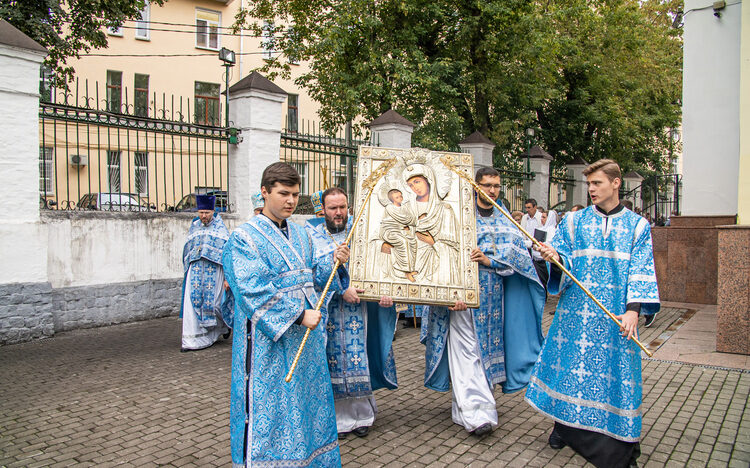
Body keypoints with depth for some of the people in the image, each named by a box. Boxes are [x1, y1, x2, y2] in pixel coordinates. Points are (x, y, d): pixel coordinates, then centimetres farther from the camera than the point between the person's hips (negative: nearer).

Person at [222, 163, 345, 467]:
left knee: (306, 402, 16)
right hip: (268, 341, -7)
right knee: (268, 409, 1)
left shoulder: (299, 234, 12)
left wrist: (331, 260, 0)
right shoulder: (244, 238, -11)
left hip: (304, 337, 7)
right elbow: (253, 292, -19)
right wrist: (298, 315, -22)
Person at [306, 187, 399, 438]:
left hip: (358, 307, 1)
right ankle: (340, 416, 17)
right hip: (326, 310, -1)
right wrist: (342, 290, -20)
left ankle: (361, 414, 20)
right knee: (334, 359, 4)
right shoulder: (312, 235, 1)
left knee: (359, 357, 4)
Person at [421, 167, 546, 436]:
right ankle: (475, 412, -6)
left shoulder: (505, 220, 13)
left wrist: (490, 260, -15)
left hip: (493, 295, 5)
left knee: (489, 346, 9)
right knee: (467, 350, -7)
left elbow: (517, 252, 3)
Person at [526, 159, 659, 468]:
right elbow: (565, 261, 4)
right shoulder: (574, 221, 9)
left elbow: (640, 271, -1)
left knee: (615, 370, 0)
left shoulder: (637, 225, 6)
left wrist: (633, 310, -12)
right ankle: (564, 424, 23)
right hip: (576, 310, 1)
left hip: (616, 315, -1)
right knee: (570, 363, 4)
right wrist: (555, 257, -20)